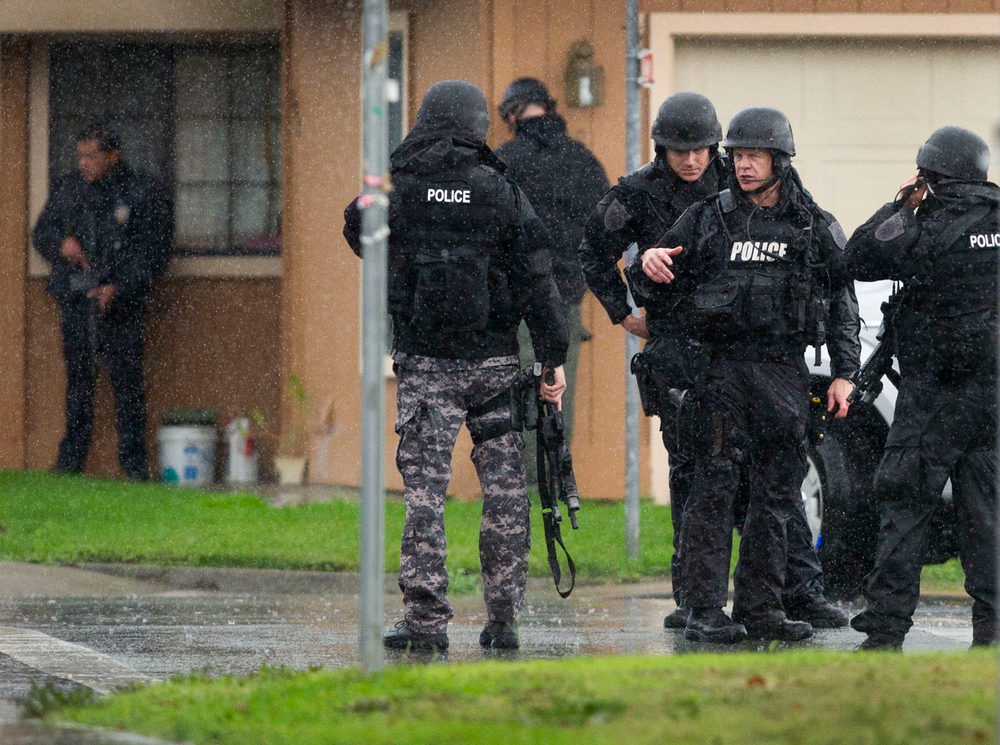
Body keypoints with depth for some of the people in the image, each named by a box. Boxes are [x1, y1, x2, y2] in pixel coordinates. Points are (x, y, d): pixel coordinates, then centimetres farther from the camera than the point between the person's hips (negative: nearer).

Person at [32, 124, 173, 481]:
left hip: (121, 303, -3)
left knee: (127, 379, -5)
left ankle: (134, 460, 0)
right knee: (78, 377, 5)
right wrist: (61, 243, -7)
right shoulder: (67, 189, 11)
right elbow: (41, 233, 18)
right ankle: (72, 455, 12)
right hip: (75, 298, 3)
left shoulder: (143, 193, -1)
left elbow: (154, 251, -4)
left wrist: (119, 288, -15)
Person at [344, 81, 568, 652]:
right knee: (505, 486, 9)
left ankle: (427, 619, -8)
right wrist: (554, 358, 3)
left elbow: (359, 231, 17)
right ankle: (505, 616, 9)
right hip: (494, 358, 0)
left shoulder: (397, 188, -2)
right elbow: (536, 279, -1)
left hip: (423, 359, 0)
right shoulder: (502, 192, -2)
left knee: (426, 486, -1)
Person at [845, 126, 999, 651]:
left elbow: (859, 260, -5)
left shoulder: (932, 232, -13)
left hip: (935, 390, -6)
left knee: (905, 503, -2)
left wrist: (901, 207, 4)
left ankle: (886, 624, -5)